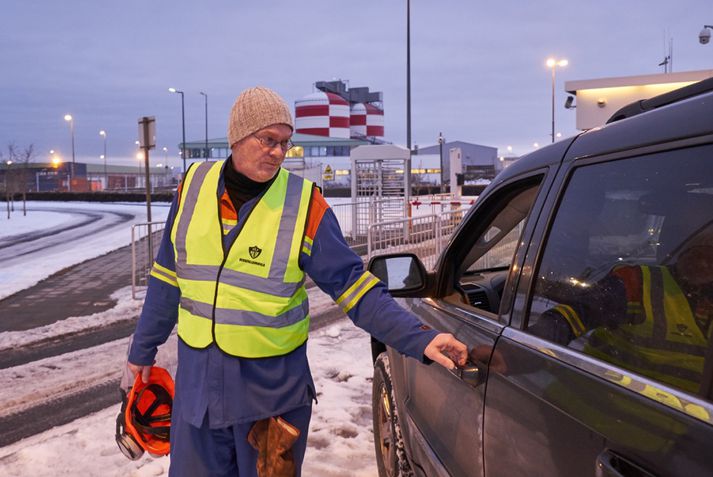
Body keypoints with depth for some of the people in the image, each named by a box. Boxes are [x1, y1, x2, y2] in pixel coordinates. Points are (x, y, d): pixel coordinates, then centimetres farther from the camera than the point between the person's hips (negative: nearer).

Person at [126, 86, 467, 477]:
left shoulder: (304, 203, -12)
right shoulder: (193, 186, -2)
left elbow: (353, 285, -11)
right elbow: (168, 279, 9)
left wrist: (419, 340, -20)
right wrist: (144, 349, 16)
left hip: (273, 386, -3)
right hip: (197, 379, 3)